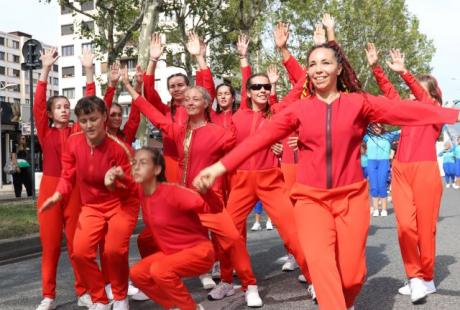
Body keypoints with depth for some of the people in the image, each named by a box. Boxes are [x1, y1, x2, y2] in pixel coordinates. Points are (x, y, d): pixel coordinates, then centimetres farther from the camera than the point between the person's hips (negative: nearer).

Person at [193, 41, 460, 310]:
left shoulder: (359, 103, 0)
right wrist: (221, 166, -11)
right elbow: (260, 138, -4)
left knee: (352, 274, 4)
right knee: (320, 260, -20)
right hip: (311, 198, 0)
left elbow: (404, 110, -10)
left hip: (351, 196, 0)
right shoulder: (298, 109, 2)